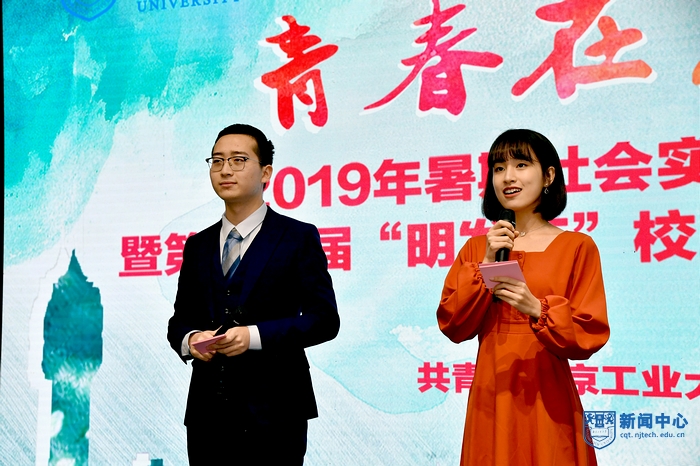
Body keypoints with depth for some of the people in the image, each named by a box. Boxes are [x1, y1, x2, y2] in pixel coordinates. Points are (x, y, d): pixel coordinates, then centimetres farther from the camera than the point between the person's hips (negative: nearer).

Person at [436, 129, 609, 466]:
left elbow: (589, 337, -6)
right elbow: (453, 327, -1)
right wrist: (485, 264, -9)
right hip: (490, 399, 2)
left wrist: (536, 309, -22)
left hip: (547, 399, -2)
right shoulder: (476, 248, 7)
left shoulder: (577, 247, -2)